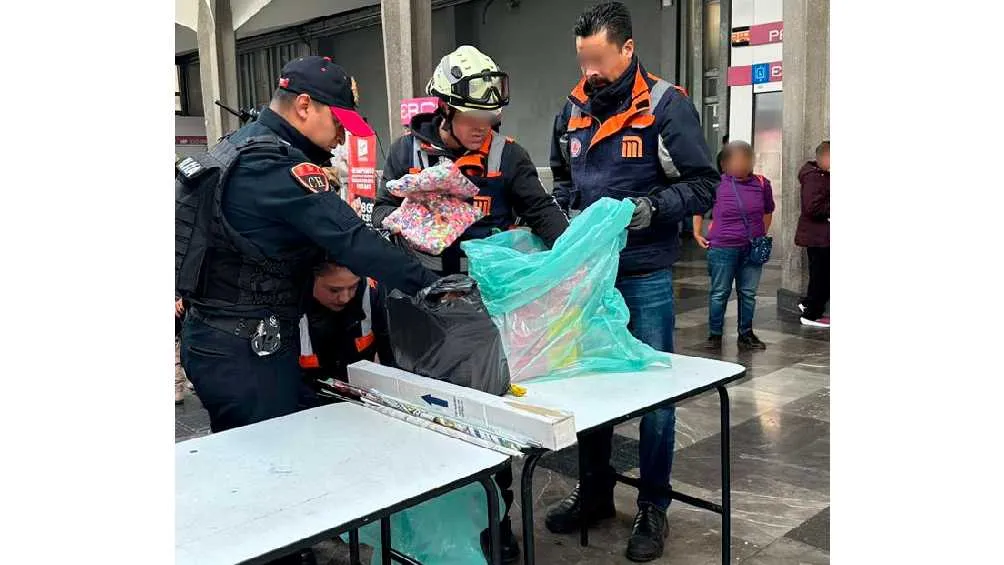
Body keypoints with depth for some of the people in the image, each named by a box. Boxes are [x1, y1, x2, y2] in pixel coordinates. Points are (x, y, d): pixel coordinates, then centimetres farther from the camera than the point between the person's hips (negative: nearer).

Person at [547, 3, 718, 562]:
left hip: (645, 274, -5)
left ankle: (654, 507, 20)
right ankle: (595, 489, 31)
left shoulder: (667, 105, -8)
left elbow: (704, 184, -9)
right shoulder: (574, 109, 8)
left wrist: (652, 208, -23)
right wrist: (562, 212, 2)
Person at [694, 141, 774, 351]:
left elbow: (768, 212, 20)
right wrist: (697, 233, 5)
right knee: (719, 293, 5)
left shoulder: (762, 184, 4)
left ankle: (746, 334, 22)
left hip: (752, 249, 3)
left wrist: (763, 235, 15)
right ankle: (715, 334, 15)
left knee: (748, 293, 10)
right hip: (723, 248, -3)